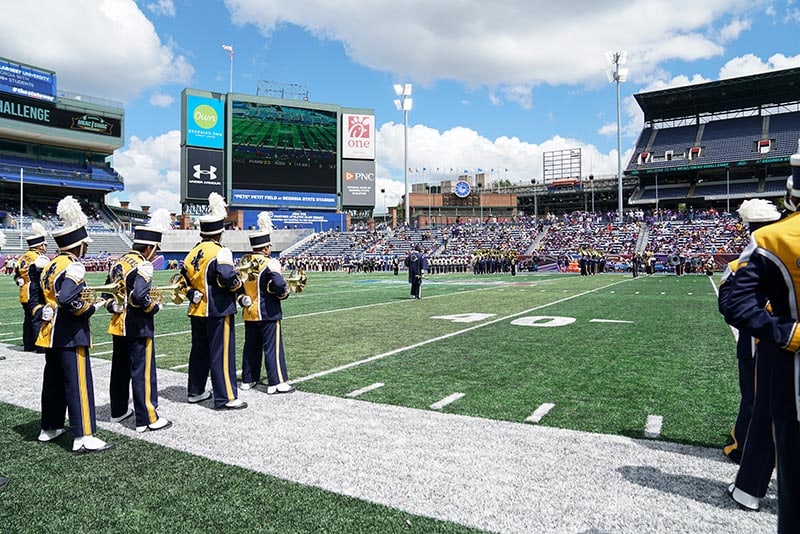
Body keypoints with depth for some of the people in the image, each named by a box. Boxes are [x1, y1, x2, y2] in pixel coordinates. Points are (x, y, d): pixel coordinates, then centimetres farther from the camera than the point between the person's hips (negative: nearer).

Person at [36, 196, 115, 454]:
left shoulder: (52, 264, 12)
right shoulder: (73, 267, -17)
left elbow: (50, 296, 15)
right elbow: (67, 299, -29)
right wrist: (92, 307, -16)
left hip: (51, 334, 10)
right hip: (70, 335, -10)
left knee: (53, 381, 19)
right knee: (79, 384, -6)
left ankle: (49, 428, 31)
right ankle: (83, 437, -3)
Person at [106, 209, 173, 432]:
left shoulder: (119, 262, 10)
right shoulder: (142, 265, -17)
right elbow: (139, 296, -28)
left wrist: (114, 307, 13)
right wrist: (155, 306, -13)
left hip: (118, 326, 9)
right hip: (138, 328, -9)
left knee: (120, 369, 19)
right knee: (143, 372, -2)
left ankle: (118, 411, 34)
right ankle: (147, 418, 5)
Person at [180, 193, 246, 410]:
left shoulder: (192, 253, 10)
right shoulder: (220, 252, -16)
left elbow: (185, 279, 16)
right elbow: (228, 277, -28)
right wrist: (238, 285, -10)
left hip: (197, 310, 8)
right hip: (218, 311, -8)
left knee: (199, 351, 18)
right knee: (222, 353, -2)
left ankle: (195, 391, 29)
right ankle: (226, 398, 3)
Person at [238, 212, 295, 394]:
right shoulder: (269, 263, -16)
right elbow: (279, 285, -26)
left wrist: (242, 299, 11)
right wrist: (283, 294, -7)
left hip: (249, 313, 7)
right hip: (268, 313, -7)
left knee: (251, 347, 16)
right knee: (272, 347, -1)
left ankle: (248, 380, 25)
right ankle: (277, 383, 3)